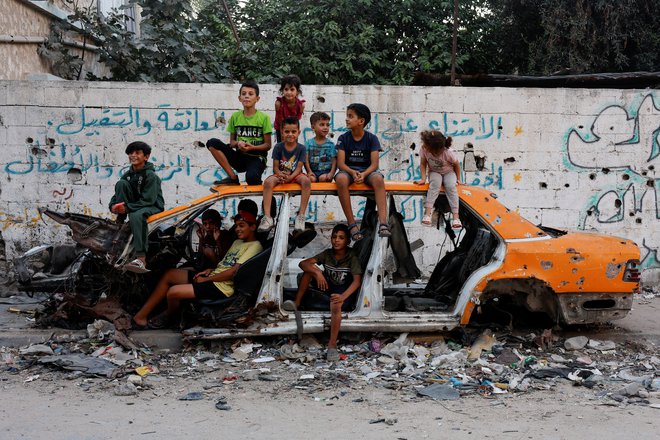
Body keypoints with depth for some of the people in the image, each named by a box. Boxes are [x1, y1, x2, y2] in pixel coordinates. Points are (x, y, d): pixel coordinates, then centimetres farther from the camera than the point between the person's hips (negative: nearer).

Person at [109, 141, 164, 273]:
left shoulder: (151, 176, -12)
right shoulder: (128, 174, 9)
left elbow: (148, 200, -20)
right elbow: (117, 193, 9)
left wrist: (127, 207, -29)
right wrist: (113, 205, -15)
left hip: (154, 206, -7)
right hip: (135, 206, 7)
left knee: (136, 216, -42)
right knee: (121, 183, -12)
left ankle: (141, 258, -54)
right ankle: (120, 222, -18)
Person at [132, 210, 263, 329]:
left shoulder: (254, 246, -10)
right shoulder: (237, 242, 20)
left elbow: (234, 271, -17)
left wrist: (207, 279, -10)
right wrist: (211, 270, 4)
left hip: (221, 287, -10)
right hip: (212, 277, 10)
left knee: (173, 292, -21)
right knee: (169, 274, 4)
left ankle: (168, 317, 13)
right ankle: (140, 316, 2)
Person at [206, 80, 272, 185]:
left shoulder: (264, 118, -2)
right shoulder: (235, 116, 8)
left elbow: (267, 145, -2)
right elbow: (232, 141, 11)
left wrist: (252, 147, -21)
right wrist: (238, 143, -13)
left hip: (256, 157, -4)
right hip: (239, 157, 4)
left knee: (251, 178, -38)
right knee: (212, 142, -17)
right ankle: (233, 178, -14)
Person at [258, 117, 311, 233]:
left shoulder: (301, 148, -3)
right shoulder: (278, 147, -2)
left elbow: (299, 168, -8)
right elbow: (276, 167, -2)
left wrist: (290, 177, -28)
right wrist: (281, 175, -25)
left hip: (295, 175, -1)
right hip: (280, 174, 1)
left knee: (306, 180, -35)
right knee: (268, 181, -32)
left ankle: (301, 215, -32)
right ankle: (267, 217, -35)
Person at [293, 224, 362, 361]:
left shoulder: (352, 258, -13)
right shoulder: (327, 254, -4)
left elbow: (357, 280, -27)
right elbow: (303, 263, -13)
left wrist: (343, 296, -44)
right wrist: (317, 272, -33)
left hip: (343, 291, -4)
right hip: (327, 286, 4)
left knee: (335, 304, -39)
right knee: (310, 269, -18)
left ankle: (332, 346, -39)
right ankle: (296, 304, -18)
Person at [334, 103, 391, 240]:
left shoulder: (371, 138, -1)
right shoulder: (343, 138, 1)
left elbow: (374, 164, -8)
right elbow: (340, 163, -6)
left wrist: (363, 174, -28)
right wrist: (353, 172, -26)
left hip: (367, 171, 0)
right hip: (349, 170, 0)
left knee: (378, 179, -36)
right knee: (341, 179, -37)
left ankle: (383, 223, -43)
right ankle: (352, 224, -33)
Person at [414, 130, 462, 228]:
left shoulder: (447, 153, -31)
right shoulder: (424, 150, -27)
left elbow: (456, 165, -13)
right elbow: (423, 164, -11)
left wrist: (458, 179, -3)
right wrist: (423, 179, -20)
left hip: (449, 172, -1)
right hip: (434, 172, 1)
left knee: (450, 186, -29)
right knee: (435, 183, -32)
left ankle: (455, 217, -30)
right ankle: (427, 213, -38)